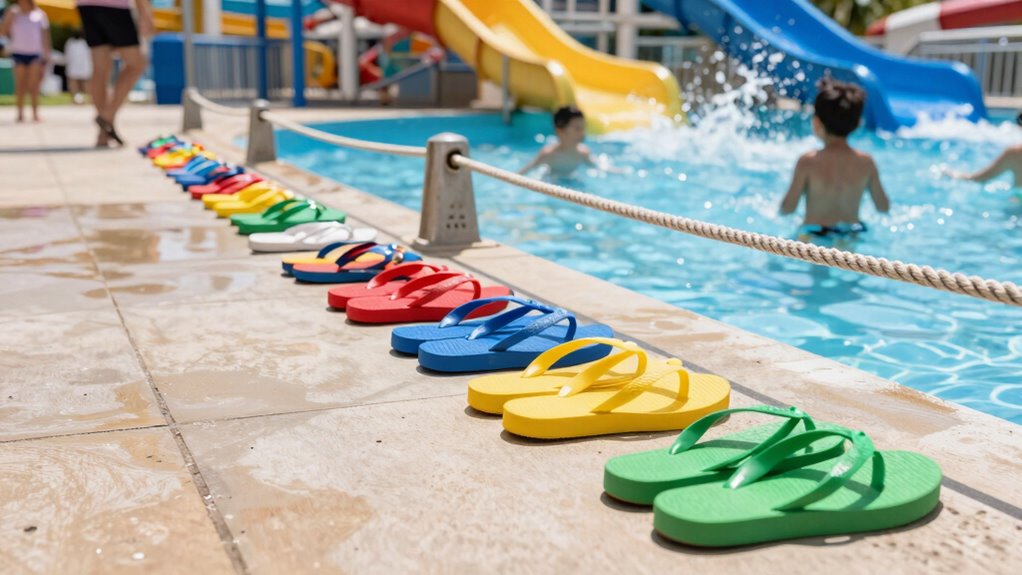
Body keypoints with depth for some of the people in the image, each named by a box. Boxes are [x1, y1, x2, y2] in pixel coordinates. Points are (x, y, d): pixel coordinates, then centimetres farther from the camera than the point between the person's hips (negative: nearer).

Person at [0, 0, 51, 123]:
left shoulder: (40, 15, 5)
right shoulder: (13, 14, 5)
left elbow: (45, 35, 9)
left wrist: (46, 54, 4)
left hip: (36, 54, -1)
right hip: (19, 53, 1)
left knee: (33, 85, -8)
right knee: (20, 85, 0)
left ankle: (35, 112, -5)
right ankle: (20, 113, 4)